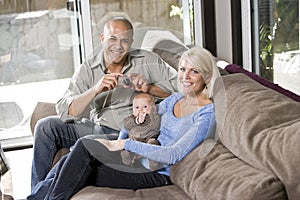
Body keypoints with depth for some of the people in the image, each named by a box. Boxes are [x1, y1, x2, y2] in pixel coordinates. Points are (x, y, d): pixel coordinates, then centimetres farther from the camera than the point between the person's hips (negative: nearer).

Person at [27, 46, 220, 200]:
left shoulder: (208, 113, -10)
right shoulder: (175, 99, 14)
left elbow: (174, 155, -19)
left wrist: (125, 144, -17)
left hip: (160, 173, -8)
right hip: (140, 159, 8)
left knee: (85, 146, -22)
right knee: (69, 165, -13)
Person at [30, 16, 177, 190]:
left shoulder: (148, 61, 0)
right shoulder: (88, 71, 1)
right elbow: (65, 112, -11)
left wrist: (149, 88, -20)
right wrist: (96, 90, -26)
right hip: (98, 128, 4)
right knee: (46, 126, -12)